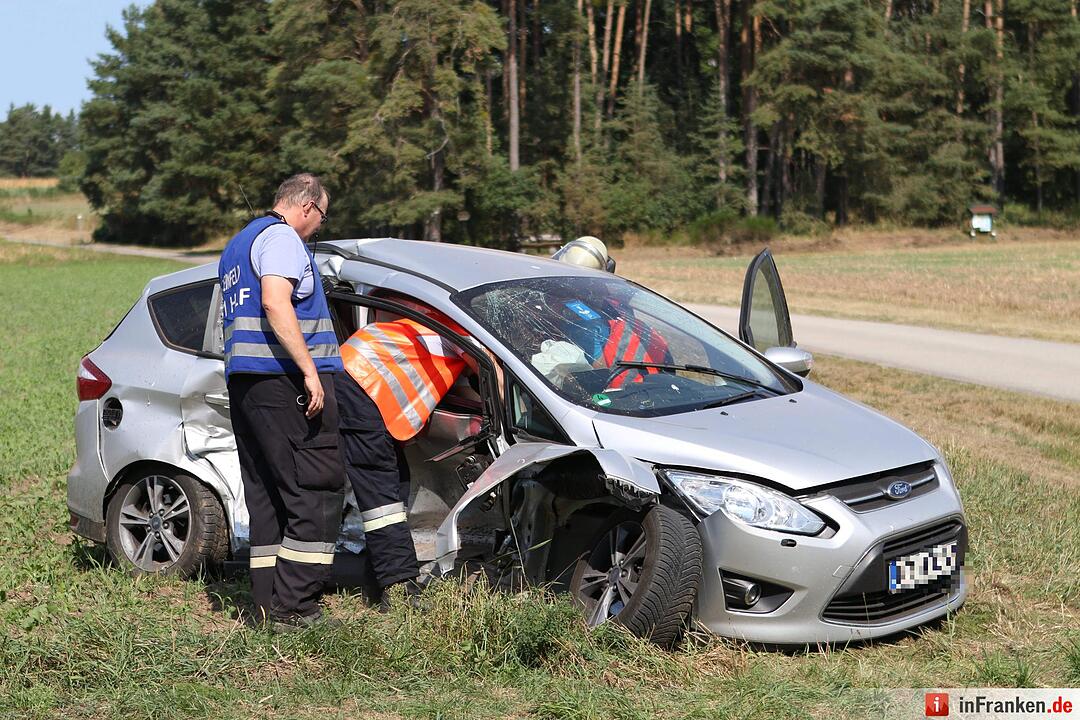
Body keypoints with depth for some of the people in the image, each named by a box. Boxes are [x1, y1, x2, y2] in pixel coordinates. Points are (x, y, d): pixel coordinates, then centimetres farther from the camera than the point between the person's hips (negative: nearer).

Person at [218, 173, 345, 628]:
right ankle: (293, 607, -11)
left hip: (242, 381, 10)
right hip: (283, 379, -10)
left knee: (266, 494, 11)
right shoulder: (280, 237, -5)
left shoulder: (236, 245, 26)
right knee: (317, 490, -8)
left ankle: (268, 603, 12)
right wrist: (310, 370, -23)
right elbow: (275, 303, -20)